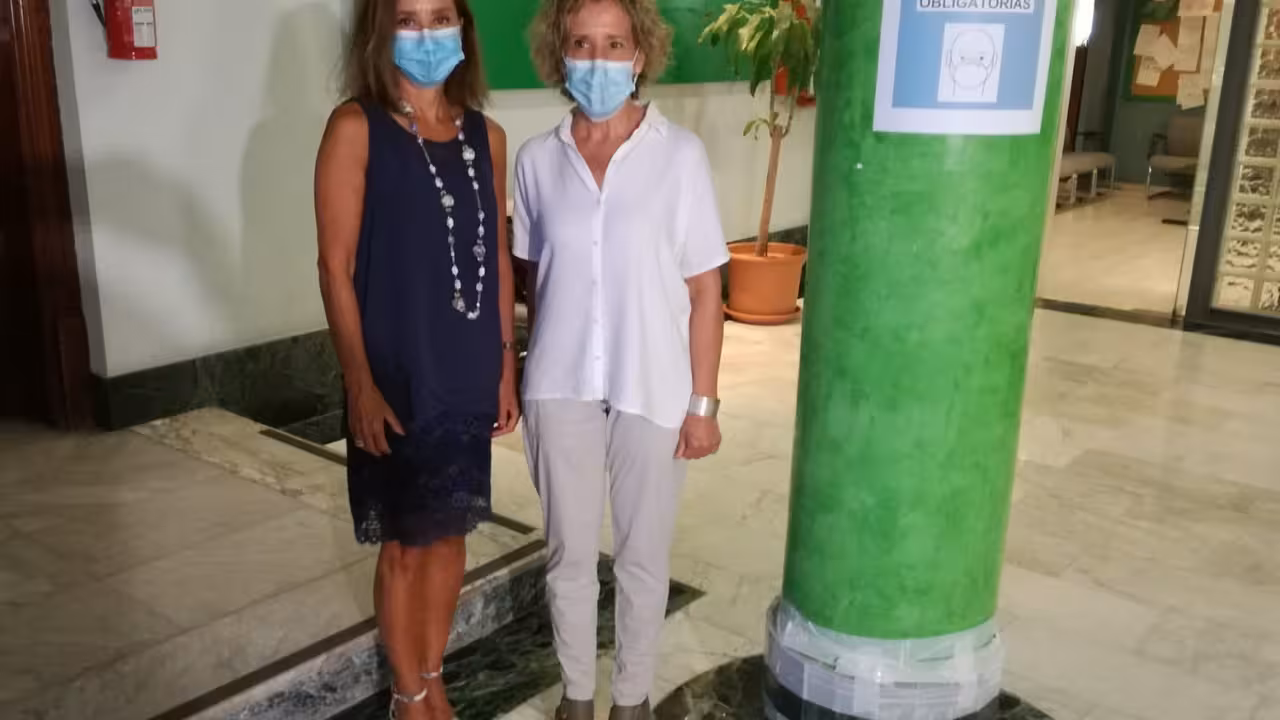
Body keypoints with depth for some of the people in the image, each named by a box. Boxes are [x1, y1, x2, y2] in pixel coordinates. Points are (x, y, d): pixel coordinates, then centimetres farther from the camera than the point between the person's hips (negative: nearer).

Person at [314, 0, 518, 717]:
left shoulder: (487, 135, 5)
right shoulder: (356, 128, -9)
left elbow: (498, 259, 9)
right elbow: (337, 266, -11)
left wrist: (507, 365, 8)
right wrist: (361, 383, -15)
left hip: (469, 373, 5)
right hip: (397, 376, -4)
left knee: (451, 531, 16)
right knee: (404, 541, 9)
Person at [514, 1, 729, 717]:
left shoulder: (680, 153, -8)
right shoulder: (537, 159, -1)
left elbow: (705, 289, -5)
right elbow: (535, 274, 9)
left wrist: (704, 402, -6)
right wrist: (530, 372, 8)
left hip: (653, 390, -1)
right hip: (561, 388, 2)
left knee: (643, 557, 13)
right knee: (570, 555, 14)